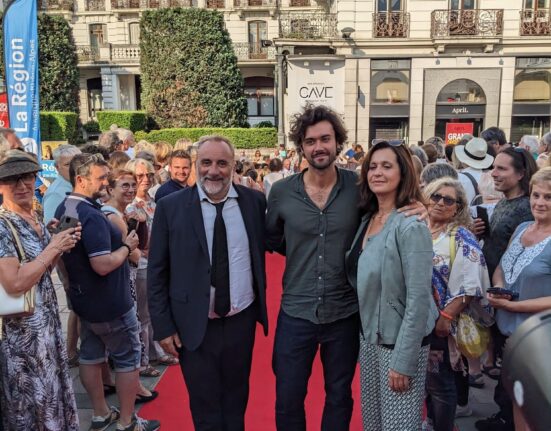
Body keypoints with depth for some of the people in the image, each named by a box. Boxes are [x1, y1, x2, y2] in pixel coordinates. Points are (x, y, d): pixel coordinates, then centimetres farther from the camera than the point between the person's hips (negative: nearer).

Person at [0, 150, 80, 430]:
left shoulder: (35, 219, 6)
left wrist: (61, 246, -2)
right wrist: (53, 247, -20)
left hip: (47, 320, 8)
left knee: (52, 393, 22)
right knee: (31, 404, 9)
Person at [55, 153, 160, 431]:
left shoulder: (63, 210, 4)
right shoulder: (91, 216, -27)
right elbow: (103, 265, -32)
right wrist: (127, 246, -16)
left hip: (83, 299, 9)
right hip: (110, 303, -9)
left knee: (91, 357, 18)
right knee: (128, 360, 6)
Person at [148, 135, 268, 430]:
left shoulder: (255, 202, -3)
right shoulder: (170, 206, -7)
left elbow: (262, 252, 6)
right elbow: (157, 272, -3)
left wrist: (261, 304, 3)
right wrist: (163, 326, -4)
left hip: (242, 319, 2)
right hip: (194, 325, -1)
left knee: (236, 400, 20)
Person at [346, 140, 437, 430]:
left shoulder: (410, 225, -19)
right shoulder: (367, 220, 3)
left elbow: (418, 299, -21)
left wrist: (403, 361, -20)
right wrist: (366, 334, 9)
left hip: (400, 341, -7)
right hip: (368, 337, 7)